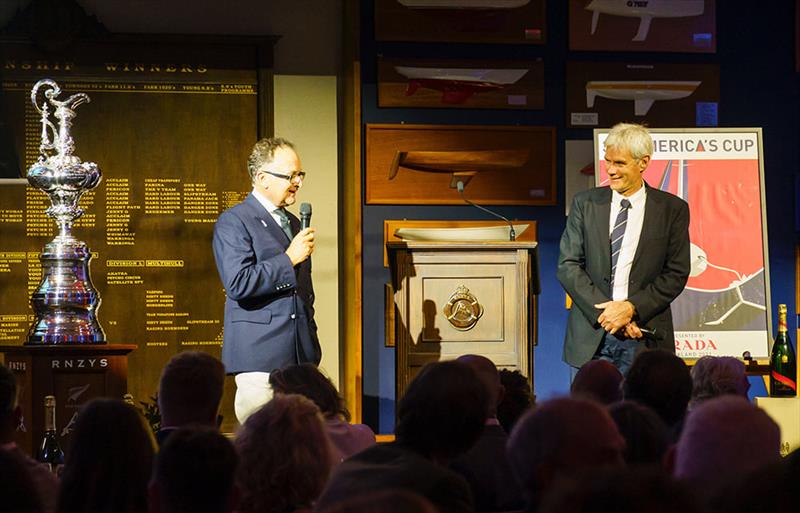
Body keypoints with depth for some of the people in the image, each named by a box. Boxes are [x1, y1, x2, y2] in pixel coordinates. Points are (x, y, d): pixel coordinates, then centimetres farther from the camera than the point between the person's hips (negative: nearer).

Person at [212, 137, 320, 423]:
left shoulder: (294, 224, 21)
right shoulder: (233, 223, -5)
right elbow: (238, 284, -18)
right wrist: (289, 259, -13)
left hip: (300, 356, 7)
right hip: (260, 356, -7)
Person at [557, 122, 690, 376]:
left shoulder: (672, 209, 4)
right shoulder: (585, 203, 8)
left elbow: (677, 273, 1)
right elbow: (567, 266, 3)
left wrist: (631, 307, -11)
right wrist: (605, 310, -8)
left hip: (644, 338, -1)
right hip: (592, 336, 1)